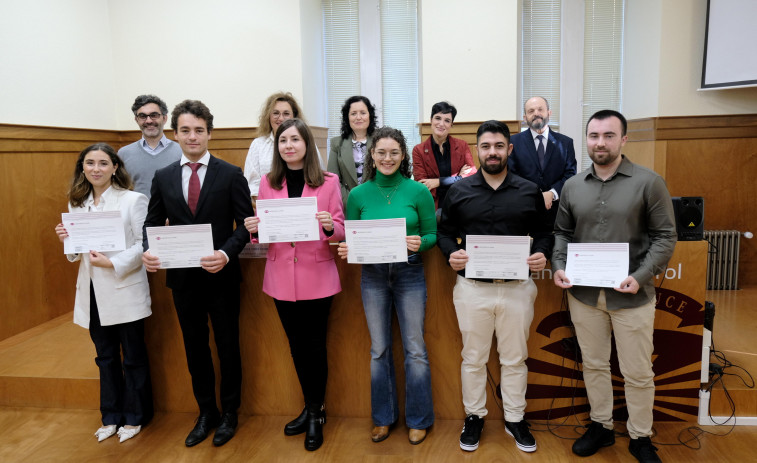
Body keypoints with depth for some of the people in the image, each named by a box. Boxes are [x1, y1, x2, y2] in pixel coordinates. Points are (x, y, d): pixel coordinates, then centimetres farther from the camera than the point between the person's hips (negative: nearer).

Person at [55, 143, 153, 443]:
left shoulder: (132, 200, -8)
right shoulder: (77, 204, 9)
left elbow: (145, 244, -13)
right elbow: (77, 252, 15)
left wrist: (112, 263, -21)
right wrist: (66, 240, -6)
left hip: (125, 290, -5)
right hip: (92, 291, 5)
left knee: (133, 357, 9)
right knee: (105, 357, 17)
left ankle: (134, 417, 26)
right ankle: (111, 416, 32)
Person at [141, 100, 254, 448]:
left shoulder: (231, 174, -5)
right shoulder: (163, 177, 5)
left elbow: (245, 223, -7)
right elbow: (153, 223, 7)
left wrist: (227, 253, -23)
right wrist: (148, 251, -12)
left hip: (221, 275, -3)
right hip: (182, 277, 3)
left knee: (227, 346, 11)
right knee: (195, 347, 16)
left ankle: (229, 413, 31)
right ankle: (206, 413, 35)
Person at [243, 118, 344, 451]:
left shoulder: (328, 181, -4)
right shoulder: (268, 182, 4)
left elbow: (340, 230, -3)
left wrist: (329, 225, -24)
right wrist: (254, 228, -13)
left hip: (317, 276, -3)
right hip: (281, 277, 3)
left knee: (314, 344, 6)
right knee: (296, 344, 15)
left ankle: (315, 414, 26)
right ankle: (312, 408, 34)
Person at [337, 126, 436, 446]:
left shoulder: (418, 191, -4)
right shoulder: (359, 194, 1)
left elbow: (432, 234, 0)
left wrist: (420, 243, -21)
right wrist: (347, 250, -14)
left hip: (410, 274, -2)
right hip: (372, 276, 2)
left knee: (415, 349, 6)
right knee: (379, 349, 12)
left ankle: (418, 419, 24)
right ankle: (383, 416, 30)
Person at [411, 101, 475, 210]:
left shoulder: (462, 146, 9)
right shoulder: (419, 150, 4)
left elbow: (472, 175, 0)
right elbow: (421, 185, -4)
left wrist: (439, 182, -8)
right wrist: (458, 177, -7)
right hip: (432, 206, -1)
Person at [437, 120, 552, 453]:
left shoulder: (529, 191, 4)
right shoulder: (458, 191, 3)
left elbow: (543, 232, 9)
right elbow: (445, 231, 6)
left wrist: (542, 253, -11)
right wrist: (451, 253, -13)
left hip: (517, 288, 1)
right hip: (472, 287, 0)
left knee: (515, 359, 13)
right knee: (473, 358, 12)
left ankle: (515, 419, 32)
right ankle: (474, 417, 31)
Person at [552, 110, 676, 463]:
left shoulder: (648, 182, -5)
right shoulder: (572, 186, 5)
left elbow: (665, 236, -5)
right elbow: (562, 233, 10)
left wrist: (641, 276, -17)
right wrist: (559, 267, -7)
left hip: (632, 296, -3)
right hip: (583, 294, 3)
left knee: (637, 373, 9)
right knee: (593, 365, 16)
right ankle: (601, 426, 35)